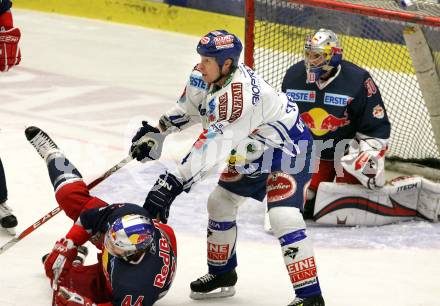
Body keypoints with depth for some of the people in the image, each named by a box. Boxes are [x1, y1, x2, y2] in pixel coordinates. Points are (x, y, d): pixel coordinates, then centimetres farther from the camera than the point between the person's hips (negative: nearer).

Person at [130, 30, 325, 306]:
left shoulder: (239, 95, -39)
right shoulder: (209, 76, -11)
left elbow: (211, 147, -44)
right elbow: (190, 109, 12)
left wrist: (172, 183, -48)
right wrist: (155, 132, 3)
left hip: (288, 148, -10)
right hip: (252, 150, 10)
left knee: (283, 215, -24)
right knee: (220, 202, 16)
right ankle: (222, 275, 35)